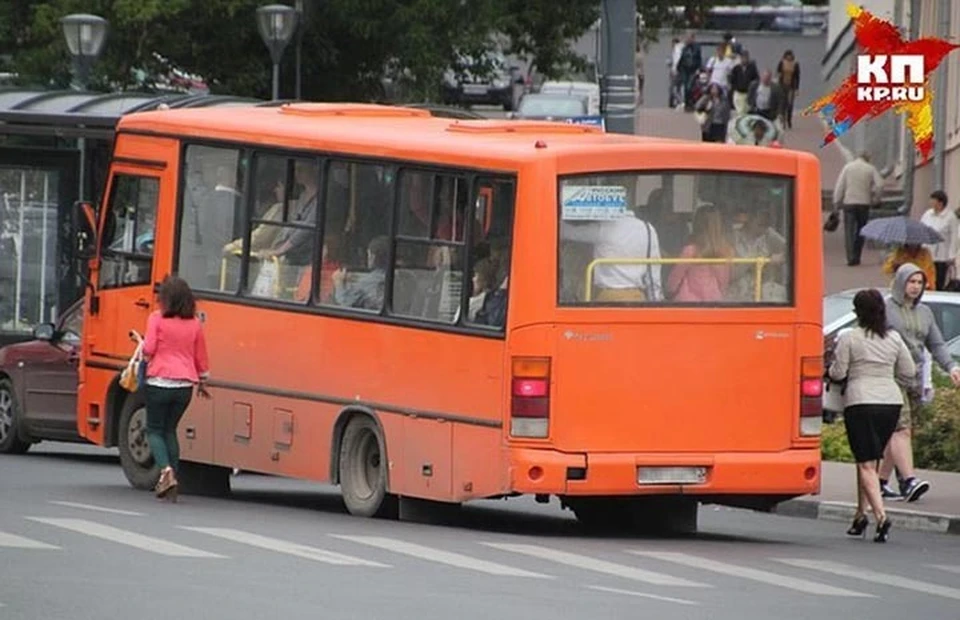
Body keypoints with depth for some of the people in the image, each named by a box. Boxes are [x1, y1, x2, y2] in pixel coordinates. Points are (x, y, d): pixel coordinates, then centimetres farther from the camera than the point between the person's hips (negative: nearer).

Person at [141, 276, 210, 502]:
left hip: (160, 381, -4)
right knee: (170, 430, 18)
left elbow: (149, 349, -12)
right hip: (185, 384, 4)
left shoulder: (156, 319, -6)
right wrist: (202, 381, 26)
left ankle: (166, 470, -16)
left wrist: (142, 345, 11)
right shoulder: (194, 324, 7)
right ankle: (172, 475, 11)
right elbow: (201, 356, 14)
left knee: (155, 430, 7)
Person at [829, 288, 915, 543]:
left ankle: (881, 516, -21)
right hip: (891, 401, 5)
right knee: (869, 461, 18)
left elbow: (838, 373, -5)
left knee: (866, 464, -5)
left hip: (860, 401, -5)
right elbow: (909, 372, 11)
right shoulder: (894, 338, 6)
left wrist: (832, 369, 17)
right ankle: (860, 515, 21)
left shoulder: (849, 338, -6)